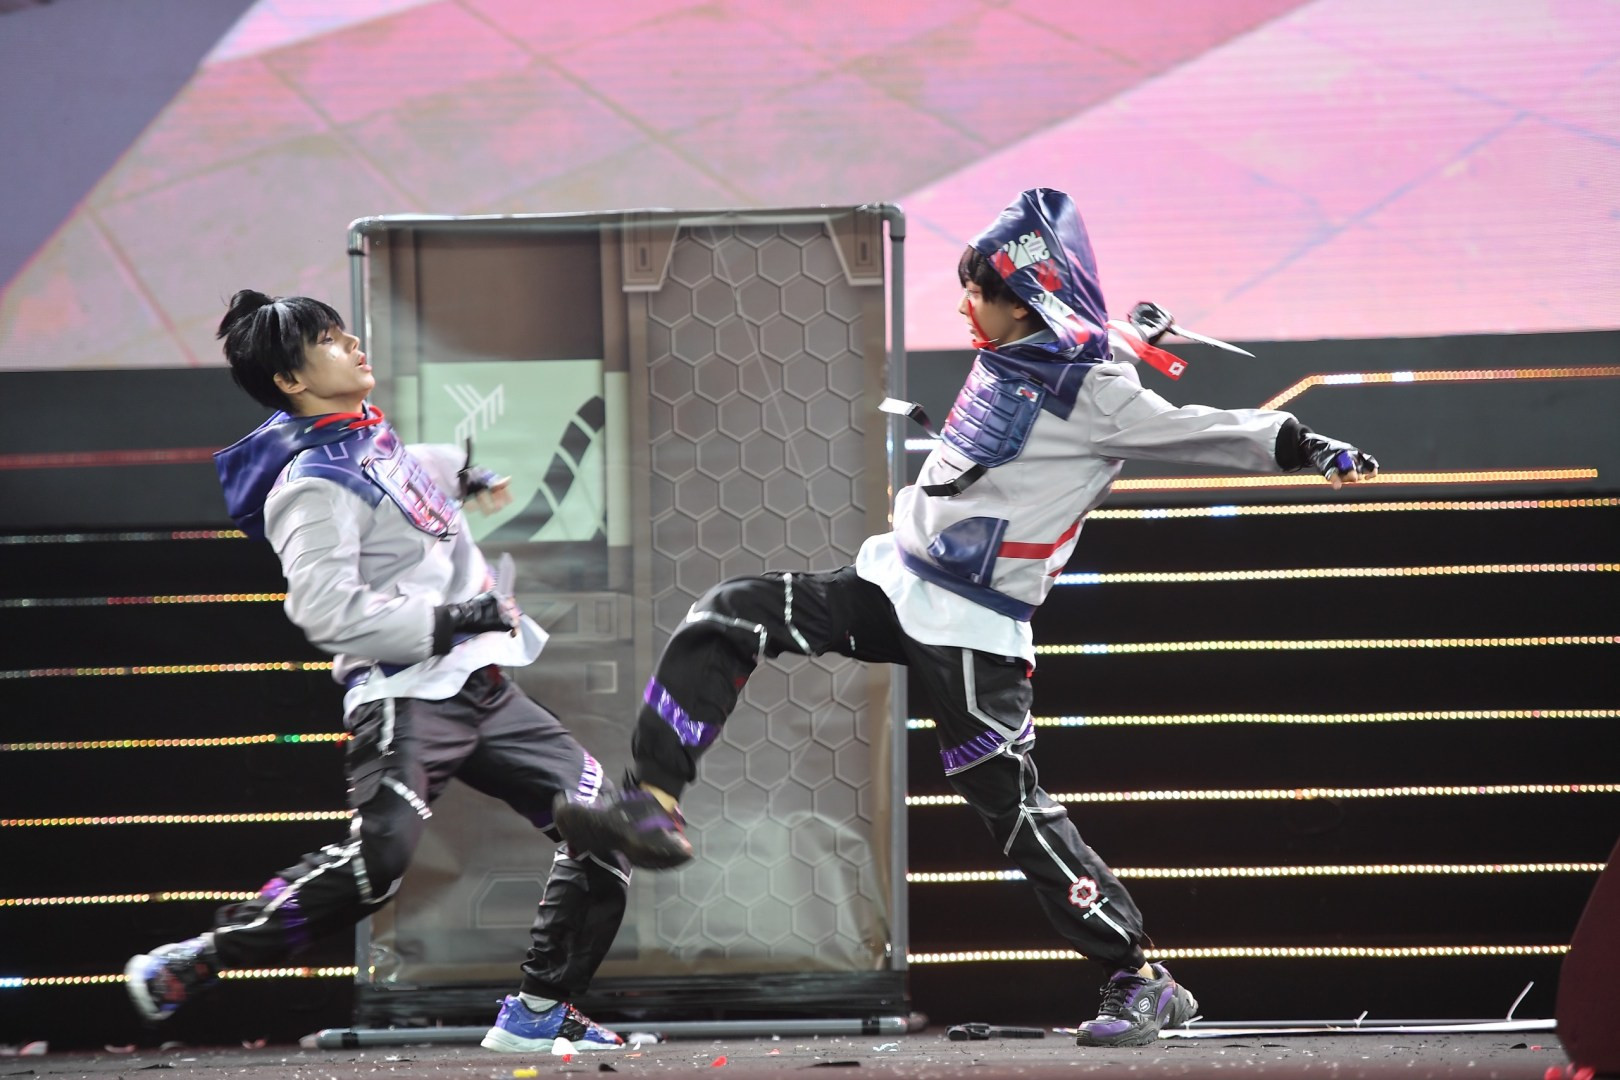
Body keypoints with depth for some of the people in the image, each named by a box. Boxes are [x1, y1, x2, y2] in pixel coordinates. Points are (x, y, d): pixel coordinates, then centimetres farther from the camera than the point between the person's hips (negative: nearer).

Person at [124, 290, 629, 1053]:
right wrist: (447, 620, -23)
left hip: (479, 689, 9)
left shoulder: (370, 434, 14)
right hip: (407, 697, -9)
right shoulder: (313, 485, -14)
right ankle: (183, 968, -14)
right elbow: (325, 608, -23)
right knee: (375, 861, -26)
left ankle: (539, 1011, 8)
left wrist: (459, 475, 44)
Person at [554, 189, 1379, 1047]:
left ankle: (1142, 983, 0)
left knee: (1014, 808, -9)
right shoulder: (1006, 359, 7)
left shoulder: (1097, 393, -15)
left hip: (972, 629, -8)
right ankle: (652, 808, -5)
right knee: (726, 619, -3)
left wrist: (1305, 448, -26)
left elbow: (1200, 431, -19)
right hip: (892, 585, 8)